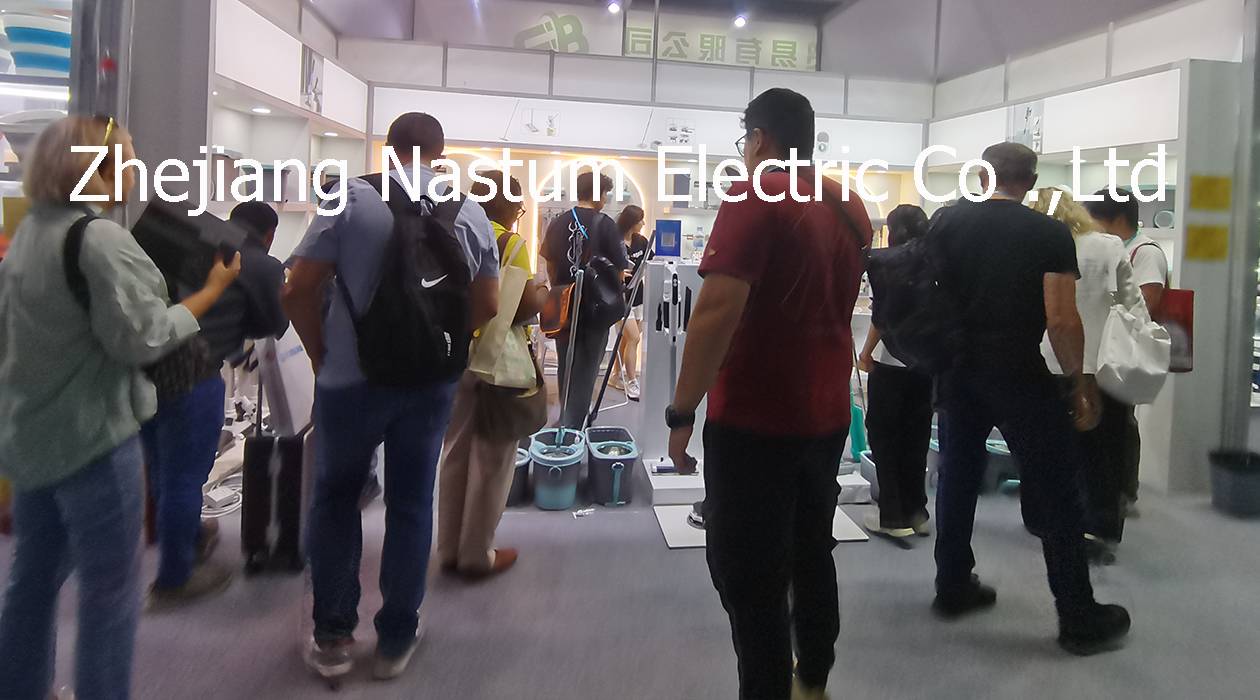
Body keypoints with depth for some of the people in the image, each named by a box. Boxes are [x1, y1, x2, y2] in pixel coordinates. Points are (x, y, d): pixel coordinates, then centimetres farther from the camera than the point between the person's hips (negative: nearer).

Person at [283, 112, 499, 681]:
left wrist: (322, 354, 5)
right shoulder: (471, 214, -1)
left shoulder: (352, 198, -9)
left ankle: (333, 637, 20)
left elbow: (298, 292, -9)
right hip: (430, 382, 2)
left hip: (351, 378, -2)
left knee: (336, 499, 15)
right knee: (411, 506, 12)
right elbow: (486, 307, 4)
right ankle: (396, 639, 21)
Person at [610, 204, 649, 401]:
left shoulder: (641, 241, 5)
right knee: (634, 338, -12)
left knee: (626, 338, 12)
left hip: (638, 296, 6)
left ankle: (615, 376, 27)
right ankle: (632, 383, -4)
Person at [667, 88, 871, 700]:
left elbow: (719, 310, -23)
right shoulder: (851, 209, 10)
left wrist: (681, 411, -19)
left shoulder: (755, 197, -15)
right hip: (827, 415, 8)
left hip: (755, 421, -8)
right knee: (812, 556, 21)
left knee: (751, 579, 2)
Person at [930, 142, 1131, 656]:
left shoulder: (947, 222, 4)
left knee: (958, 477, 16)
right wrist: (1078, 379, -2)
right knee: (1056, 491, 5)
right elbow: (1061, 320, -13)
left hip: (956, 370, 5)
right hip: (1018, 375, -4)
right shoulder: (1051, 234, -6)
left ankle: (953, 589, 26)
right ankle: (1080, 619, 12)